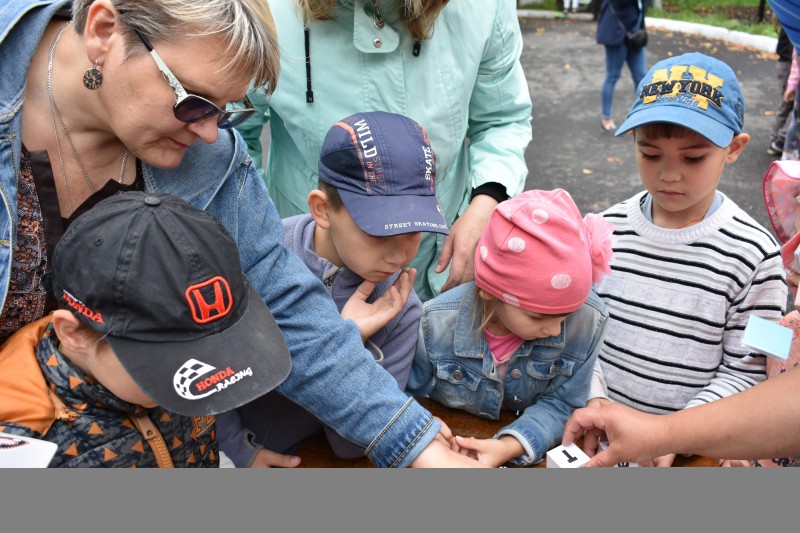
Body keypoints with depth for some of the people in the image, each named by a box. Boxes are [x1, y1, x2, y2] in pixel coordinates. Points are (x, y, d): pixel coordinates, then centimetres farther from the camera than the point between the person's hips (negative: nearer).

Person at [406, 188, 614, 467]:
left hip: (530, 456, 0)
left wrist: (509, 447, -27)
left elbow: (559, 404, -11)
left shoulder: (587, 320, -18)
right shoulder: (435, 323, -22)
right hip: (449, 451, 1)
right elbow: (407, 394, -8)